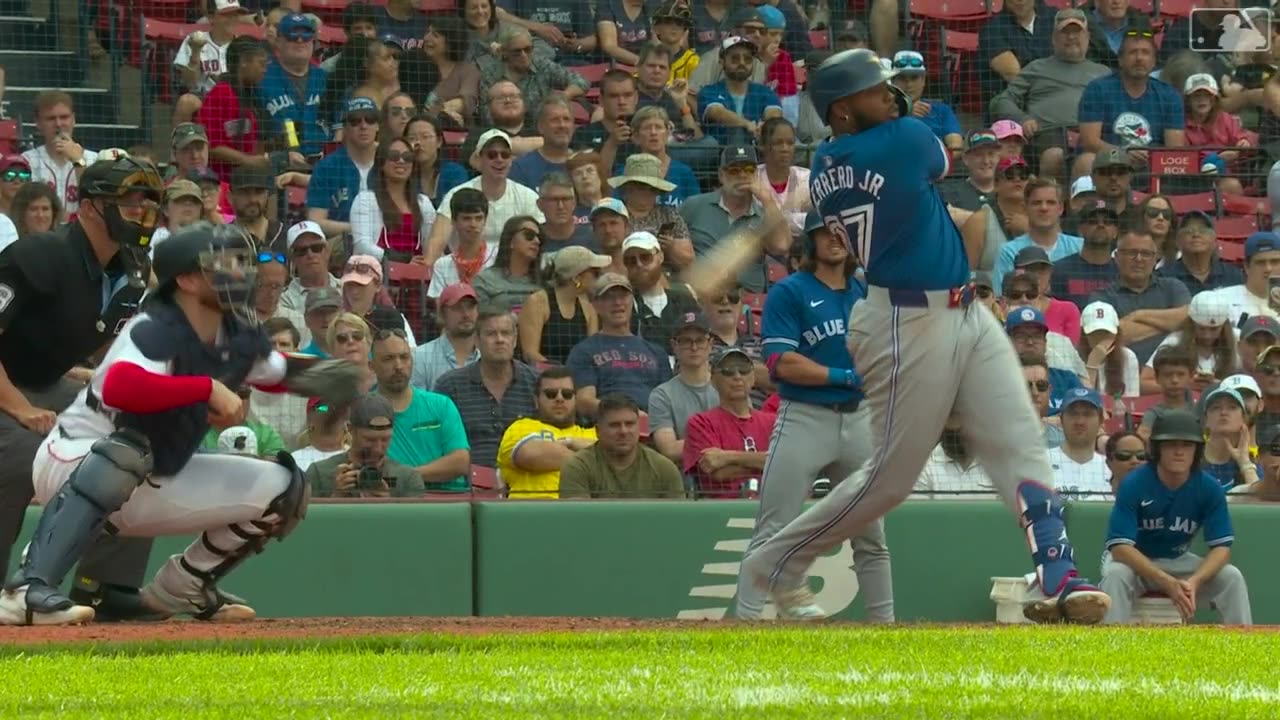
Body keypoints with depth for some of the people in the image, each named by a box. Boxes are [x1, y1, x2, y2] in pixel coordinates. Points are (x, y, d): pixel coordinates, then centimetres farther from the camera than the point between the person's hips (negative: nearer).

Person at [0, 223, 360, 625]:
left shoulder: (239, 336, 0)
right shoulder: (155, 331, -24)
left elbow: (273, 372, 22)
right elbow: (118, 388, -44)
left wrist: (313, 375, -1)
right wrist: (208, 388, -39)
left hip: (152, 486, 8)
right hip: (75, 463, -8)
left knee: (283, 490, 4)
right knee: (126, 452, -44)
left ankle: (181, 589, 14)